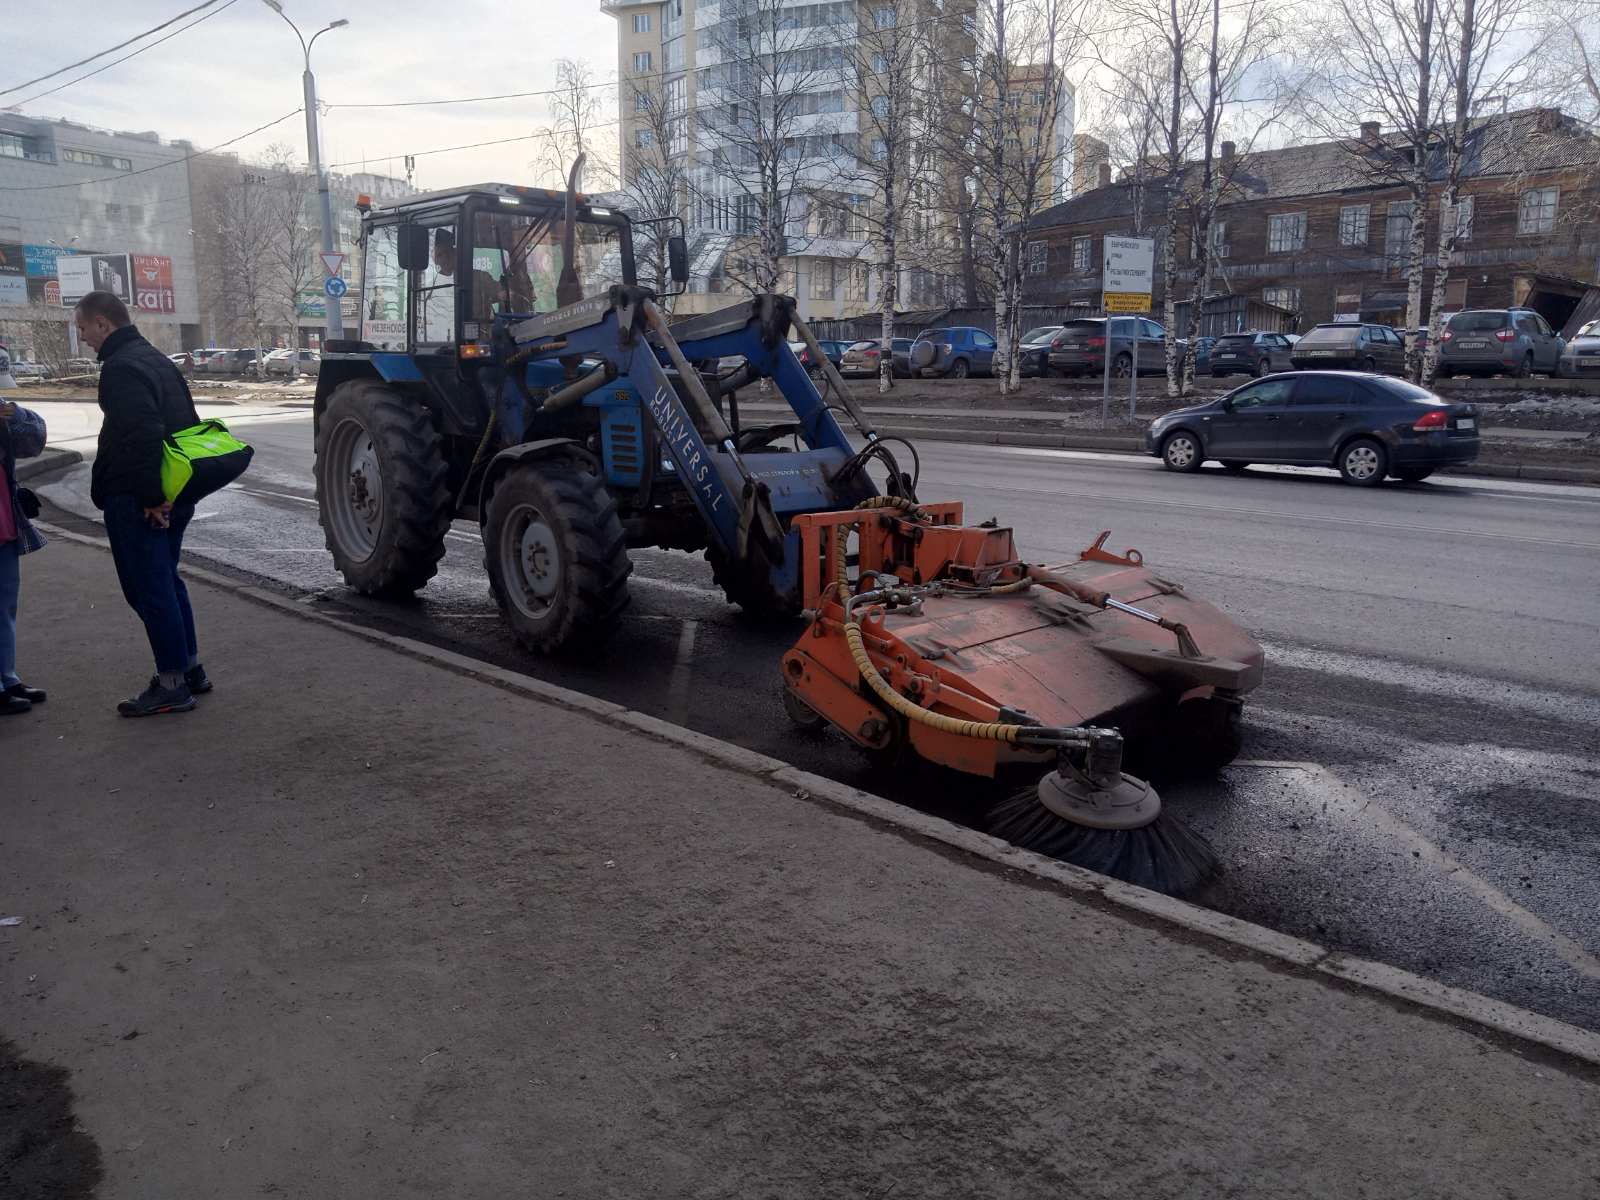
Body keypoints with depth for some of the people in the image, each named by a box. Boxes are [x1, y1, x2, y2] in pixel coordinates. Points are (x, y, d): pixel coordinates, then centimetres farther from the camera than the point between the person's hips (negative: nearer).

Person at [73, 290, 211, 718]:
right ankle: (190, 669, 26)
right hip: (173, 498, 10)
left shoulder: (121, 368, -15)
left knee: (149, 589, -3)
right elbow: (189, 423, 21)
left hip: (137, 503, -10)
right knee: (166, 582, 19)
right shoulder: (155, 359, 16)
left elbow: (143, 435, -27)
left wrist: (150, 496, -23)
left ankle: (172, 685, 3)